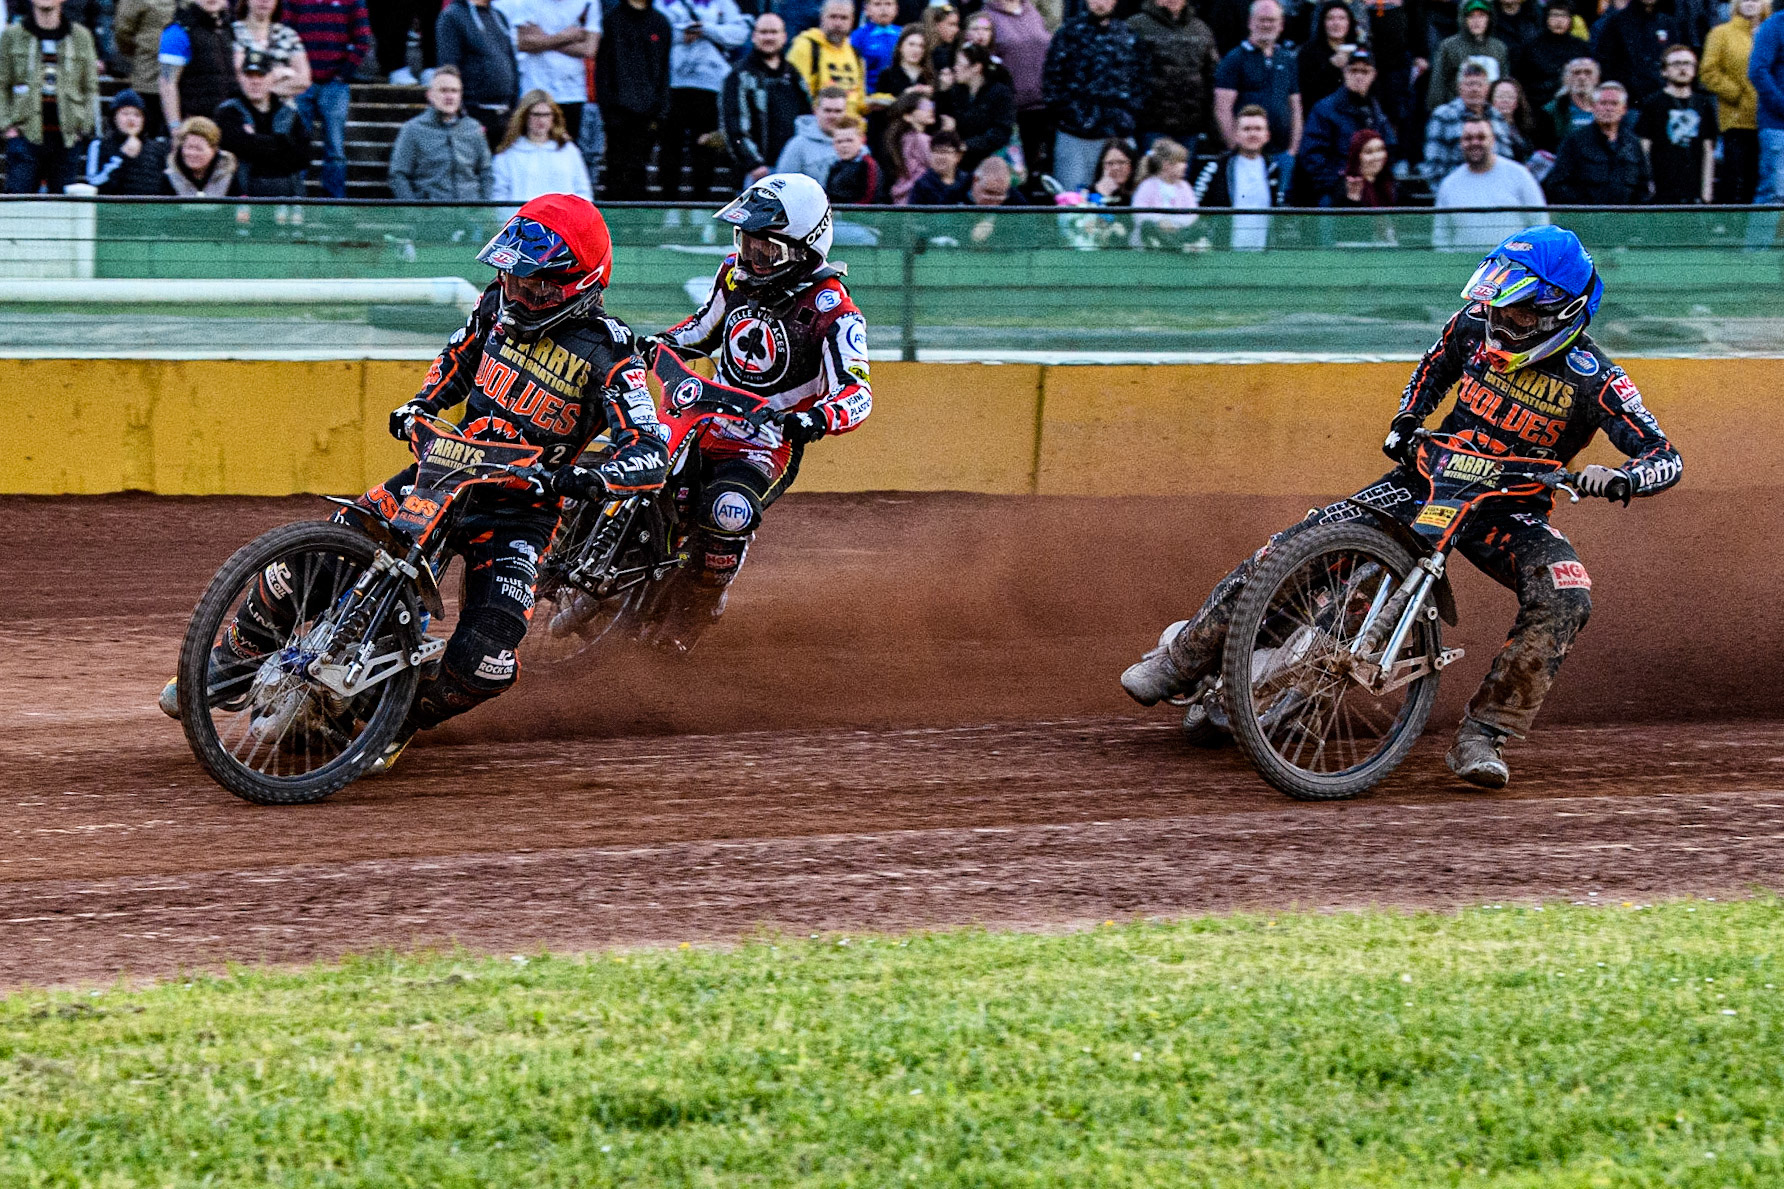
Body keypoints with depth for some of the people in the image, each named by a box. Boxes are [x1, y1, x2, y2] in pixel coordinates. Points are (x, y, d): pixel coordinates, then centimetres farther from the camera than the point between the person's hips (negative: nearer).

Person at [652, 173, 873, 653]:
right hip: (706, 421, 6)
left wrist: (815, 420, -44)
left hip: (769, 444, -6)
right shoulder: (736, 274, 4)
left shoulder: (832, 312, -15)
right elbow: (703, 328, 24)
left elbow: (856, 394, -24)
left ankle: (690, 617, -12)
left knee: (728, 512, -33)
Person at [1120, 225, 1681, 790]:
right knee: (1293, 548, -12)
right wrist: (1405, 421, 3)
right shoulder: (1475, 324, -6)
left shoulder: (1592, 378, -18)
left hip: (1509, 510, -2)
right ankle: (1182, 657, 2)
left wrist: (1619, 478, -40)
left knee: (1563, 600, -31)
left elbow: (1665, 457, -20)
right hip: (1429, 474, 2)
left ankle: (1482, 735, -24)